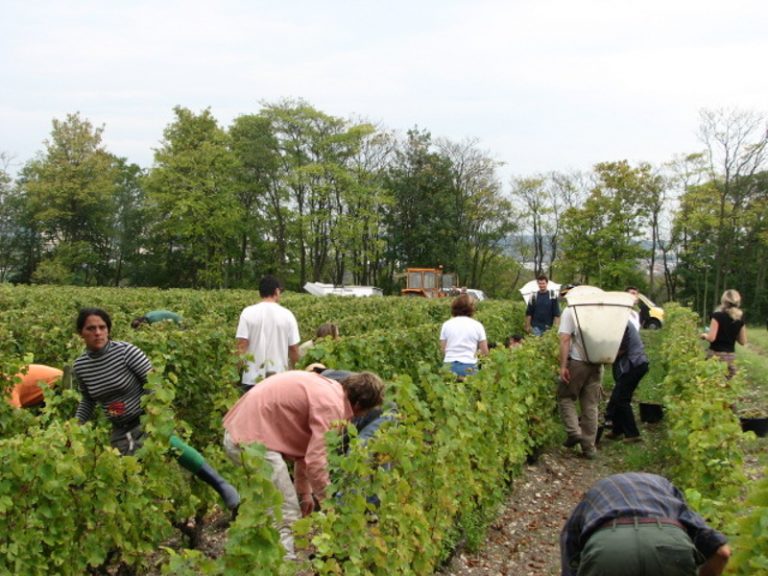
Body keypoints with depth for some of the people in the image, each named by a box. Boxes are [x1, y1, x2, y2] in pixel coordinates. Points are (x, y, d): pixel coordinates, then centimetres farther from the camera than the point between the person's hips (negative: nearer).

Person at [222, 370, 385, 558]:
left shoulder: (328, 389, 13)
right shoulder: (331, 406, -17)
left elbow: (307, 446, 22)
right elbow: (316, 461, -20)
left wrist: (304, 492, 27)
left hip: (240, 432, 11)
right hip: (252, 440, -11)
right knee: (287, 517, -6)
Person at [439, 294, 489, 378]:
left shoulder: (446, 325, 3)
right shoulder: (477, 325, 1)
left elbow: (442, 349, 3)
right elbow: (485, 352, 1)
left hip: (449, 366, 1)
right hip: (469, 367, -1)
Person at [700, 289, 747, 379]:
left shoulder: (718, 315, -10)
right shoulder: (740, 319, 5)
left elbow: (711, 338, -14)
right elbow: (743, 342, 10)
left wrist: (704, 335, 6)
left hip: (716, 355, -5)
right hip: (731, 356, 5)